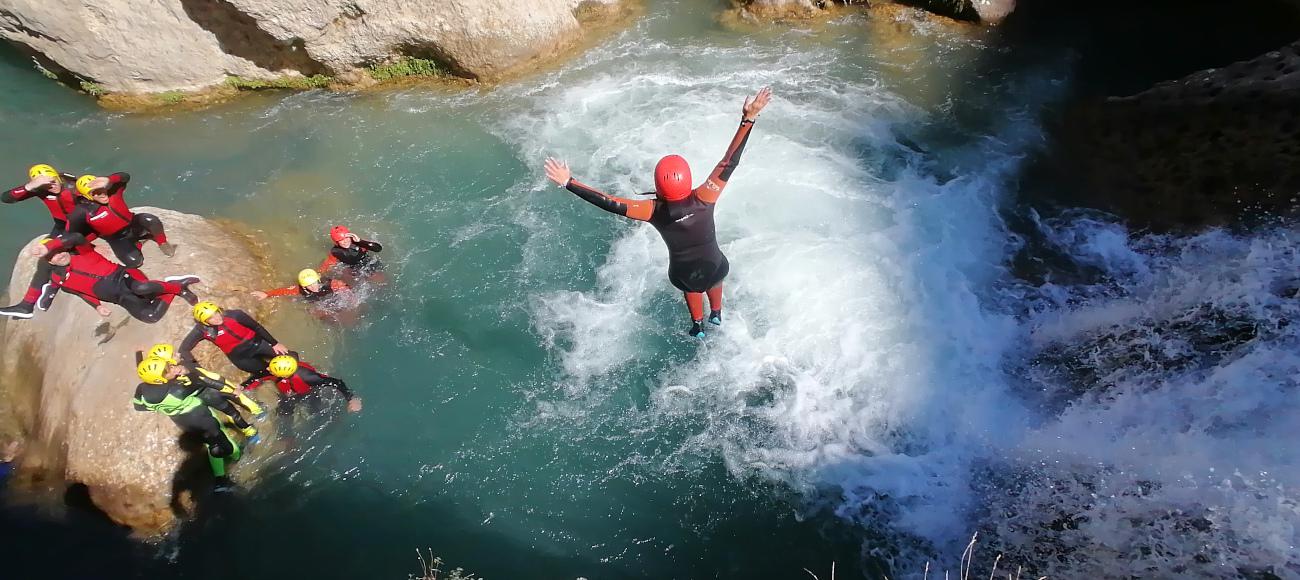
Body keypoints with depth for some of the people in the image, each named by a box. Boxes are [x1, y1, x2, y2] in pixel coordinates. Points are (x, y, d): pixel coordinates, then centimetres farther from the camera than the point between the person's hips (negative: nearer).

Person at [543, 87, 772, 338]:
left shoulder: (654, 211, -29)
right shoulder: (703, 199, -30)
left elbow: (611, 204, -30)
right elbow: (729, 163, -30)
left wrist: (569, 183, -27)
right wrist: (748, 119, -26)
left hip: (682, 275, 0)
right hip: (714, 268, 0)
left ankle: (697, 326, 56)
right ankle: (716, 315, 63)